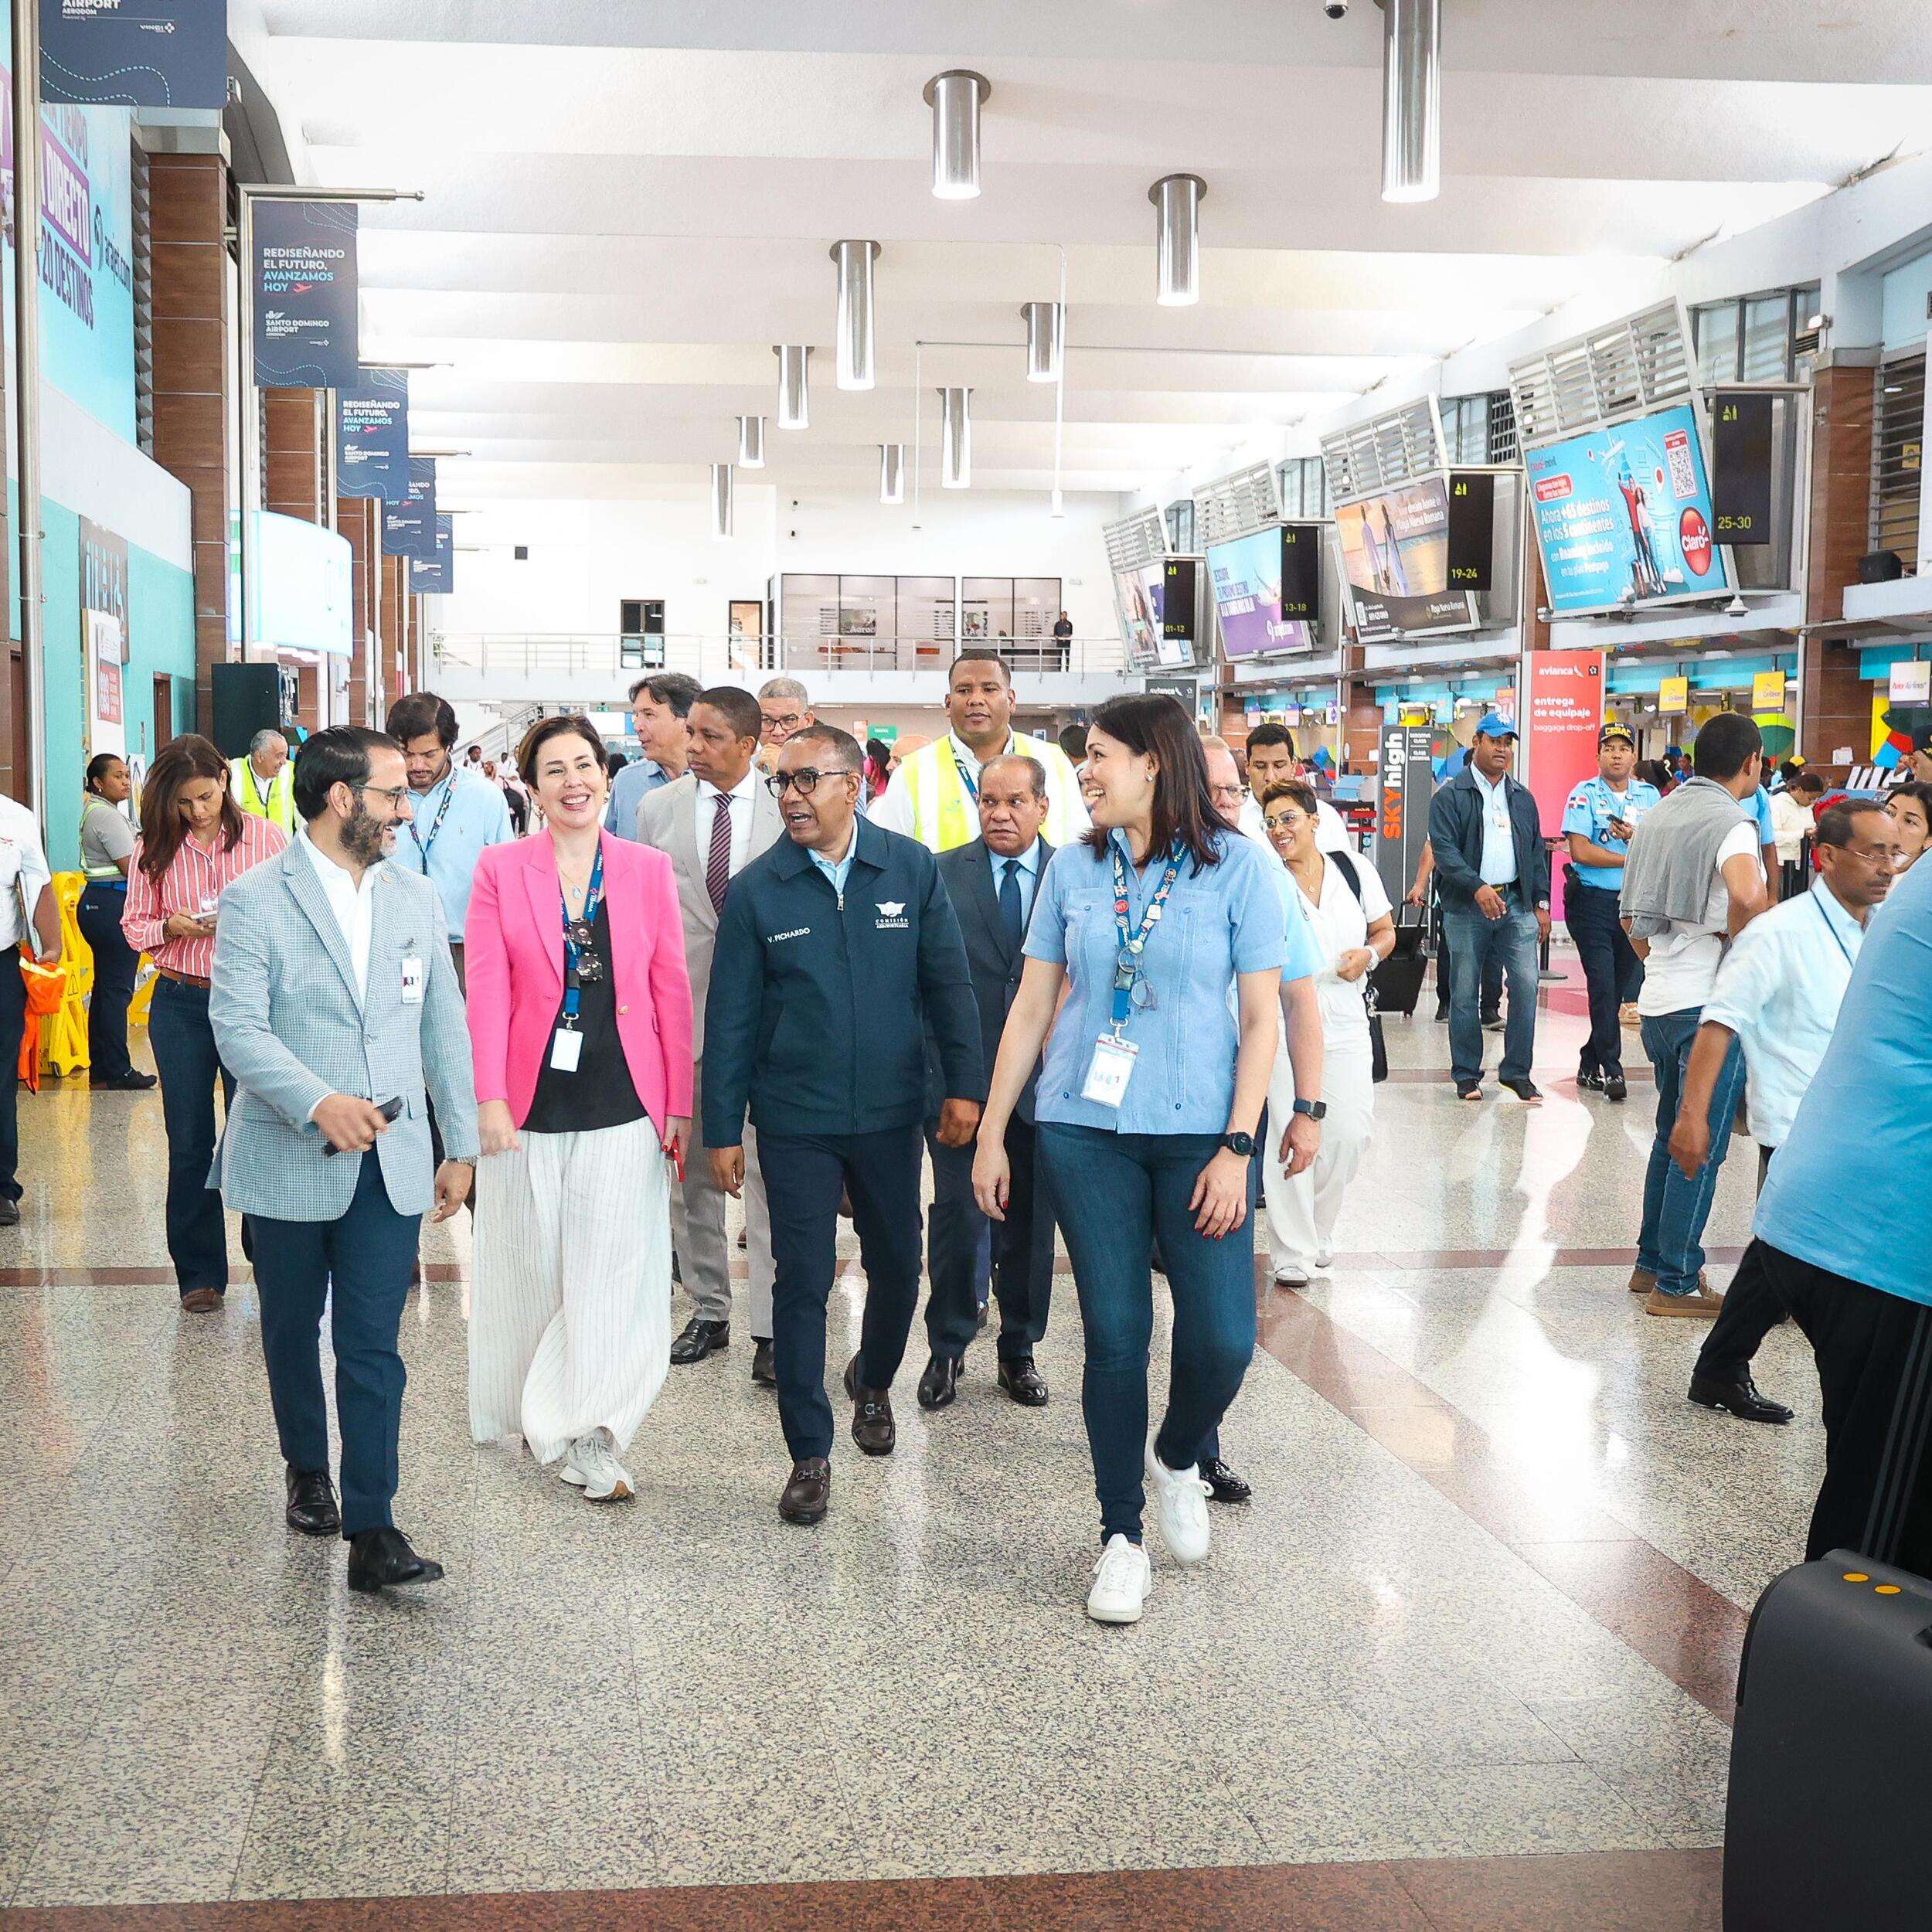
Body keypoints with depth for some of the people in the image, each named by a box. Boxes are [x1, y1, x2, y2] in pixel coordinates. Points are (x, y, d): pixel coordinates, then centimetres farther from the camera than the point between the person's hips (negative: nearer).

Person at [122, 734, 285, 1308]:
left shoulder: (265, 836, -2)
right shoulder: (154, 847, 3)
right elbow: (133, 926, 8)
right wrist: (171, 928, -13)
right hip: (180, 1006, 2)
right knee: (189, 1142, 8)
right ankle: (199, 1272, 20)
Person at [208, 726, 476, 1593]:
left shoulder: (416, 899, 8)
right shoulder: (255, 901, -7)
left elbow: (444, 1027, 11)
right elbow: (238, 1028, -15)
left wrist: (463, 1146, 9)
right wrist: (318, 1103, -30)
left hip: (390, 1163, 2)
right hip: (288, 1161, -2)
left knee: (373, 1349, -3)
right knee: (292, 1331, 16)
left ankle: (371, 1530, 0)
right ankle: (306, 1470, 39)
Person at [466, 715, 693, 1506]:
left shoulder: (648, 870, 3)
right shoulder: (501, 869, 1)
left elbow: (672, 992, 4)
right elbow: (486, 989, -3)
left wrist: (680, 1104, 2)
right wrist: (489, 1098, -11)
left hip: (622, 1106, 0)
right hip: (530, 1105, 0)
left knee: (613, 1274, -2)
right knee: (530, 1268, 11)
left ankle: (589, 1437, 4)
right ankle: (536, 1415, 29)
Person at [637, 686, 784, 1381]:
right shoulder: (657, 809, 6)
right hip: (682, 1007, 3)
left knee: (770, 1168, -5)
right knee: (691, 1168, 10)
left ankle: (772, 1328, 1)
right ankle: (708, 1310, 23)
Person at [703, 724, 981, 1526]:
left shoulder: (911, 869, -2)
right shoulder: (755, 889, -5)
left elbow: (946, 981, 3)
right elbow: (730, 1016, -1)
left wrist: (963, 1084, -2)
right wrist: (722, 1130, -2)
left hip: (890, 1113, 2)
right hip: (795, 1121, -1)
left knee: (897, 1266, 15)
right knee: (802, 1281, 0)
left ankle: (872, 1381, 44)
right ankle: (809, 1454, 12)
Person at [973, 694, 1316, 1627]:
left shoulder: (1234, 864, -3)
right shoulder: (1074, 867, 5)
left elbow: (1263, 1017, -3)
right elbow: (1031, 1006, 8)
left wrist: (1237, 1148, -10)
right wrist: (991, 1133, 7)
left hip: (1198, 1131, -2)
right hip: (1086, 1130, 2)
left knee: (1222, 1338, -6)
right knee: (1115, 1334, 3)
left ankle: (1176, 1460, 28)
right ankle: (1121, 1534, 20)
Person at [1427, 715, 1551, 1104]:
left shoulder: (1522, 798, 17)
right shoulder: (1450, 796, 0)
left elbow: (1536, 852, 19)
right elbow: (1444, 849, -11)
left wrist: (1541, 902, 10)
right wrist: (1477, 887, -23)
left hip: (1516, 903, 4)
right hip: (1465, 907, -4)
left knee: (1526, 985, -6)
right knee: (1464, 994, 2)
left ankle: (1517, 1071, 6)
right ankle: (1467, 1075, 13)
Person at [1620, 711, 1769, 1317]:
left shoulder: (1658, 816, 13)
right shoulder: (1729, 821, -13)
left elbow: (1631, 917, 20)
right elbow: (1746, 894, -34)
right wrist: (1739, 941, -17)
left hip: (1658, 999, 8)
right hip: (1708, 1001, -8)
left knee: (1671, 1136, 19)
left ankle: (1652, 1262, 26)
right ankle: (1677, 1283, 4)